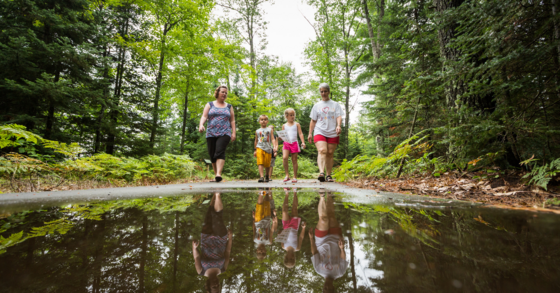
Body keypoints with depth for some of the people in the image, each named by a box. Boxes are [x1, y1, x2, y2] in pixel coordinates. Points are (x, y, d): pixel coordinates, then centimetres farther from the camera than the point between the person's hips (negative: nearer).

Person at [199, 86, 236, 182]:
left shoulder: (229, 107, 18)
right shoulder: (210, 105, 15)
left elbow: (232, 121, 15)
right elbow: (204, 116, 5)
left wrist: (233, 133, 4)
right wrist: (201, 125, -15)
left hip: (224, 133, -1)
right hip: (211, 134, 2)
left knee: (220, 152, -21)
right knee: (212, 155, 1)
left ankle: (219, 174, -30)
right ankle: (216, 175, 11)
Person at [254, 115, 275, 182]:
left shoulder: (270, 130, 10)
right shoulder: (257, 131, 13)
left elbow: (272, 139, 2)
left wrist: (274, 147, -13)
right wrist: (255, 150, 16)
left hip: (268, 149, 0)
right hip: (260, 148, 0)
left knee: (267, 164, 6)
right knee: (260, 163, -16)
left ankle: (267, 176, 26)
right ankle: (261, 177, -24)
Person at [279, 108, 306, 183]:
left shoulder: (297, 124, 8)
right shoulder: (284, 125, 11)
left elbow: (300, 134, 4)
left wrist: (303, 142, -8)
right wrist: (280, 137, -10)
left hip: (294, 143, 0)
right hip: (286, 143, 1)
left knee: (294, 160, 3)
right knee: (284, 157, -21)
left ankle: (295, 177, 13)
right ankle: (287, 175, -9)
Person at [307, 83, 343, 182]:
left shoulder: (335, 104, 14)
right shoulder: (317, 105, 15)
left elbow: (339, 117, 2)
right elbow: (313, 121, 15)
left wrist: (338, 125, -18)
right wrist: (310, 133, 7)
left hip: (332, 133, 1)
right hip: (320, 132, -1)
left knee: (330, 153, 1)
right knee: (322, 151, -21)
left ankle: (329, 175, 10)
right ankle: (321, 173, -35)